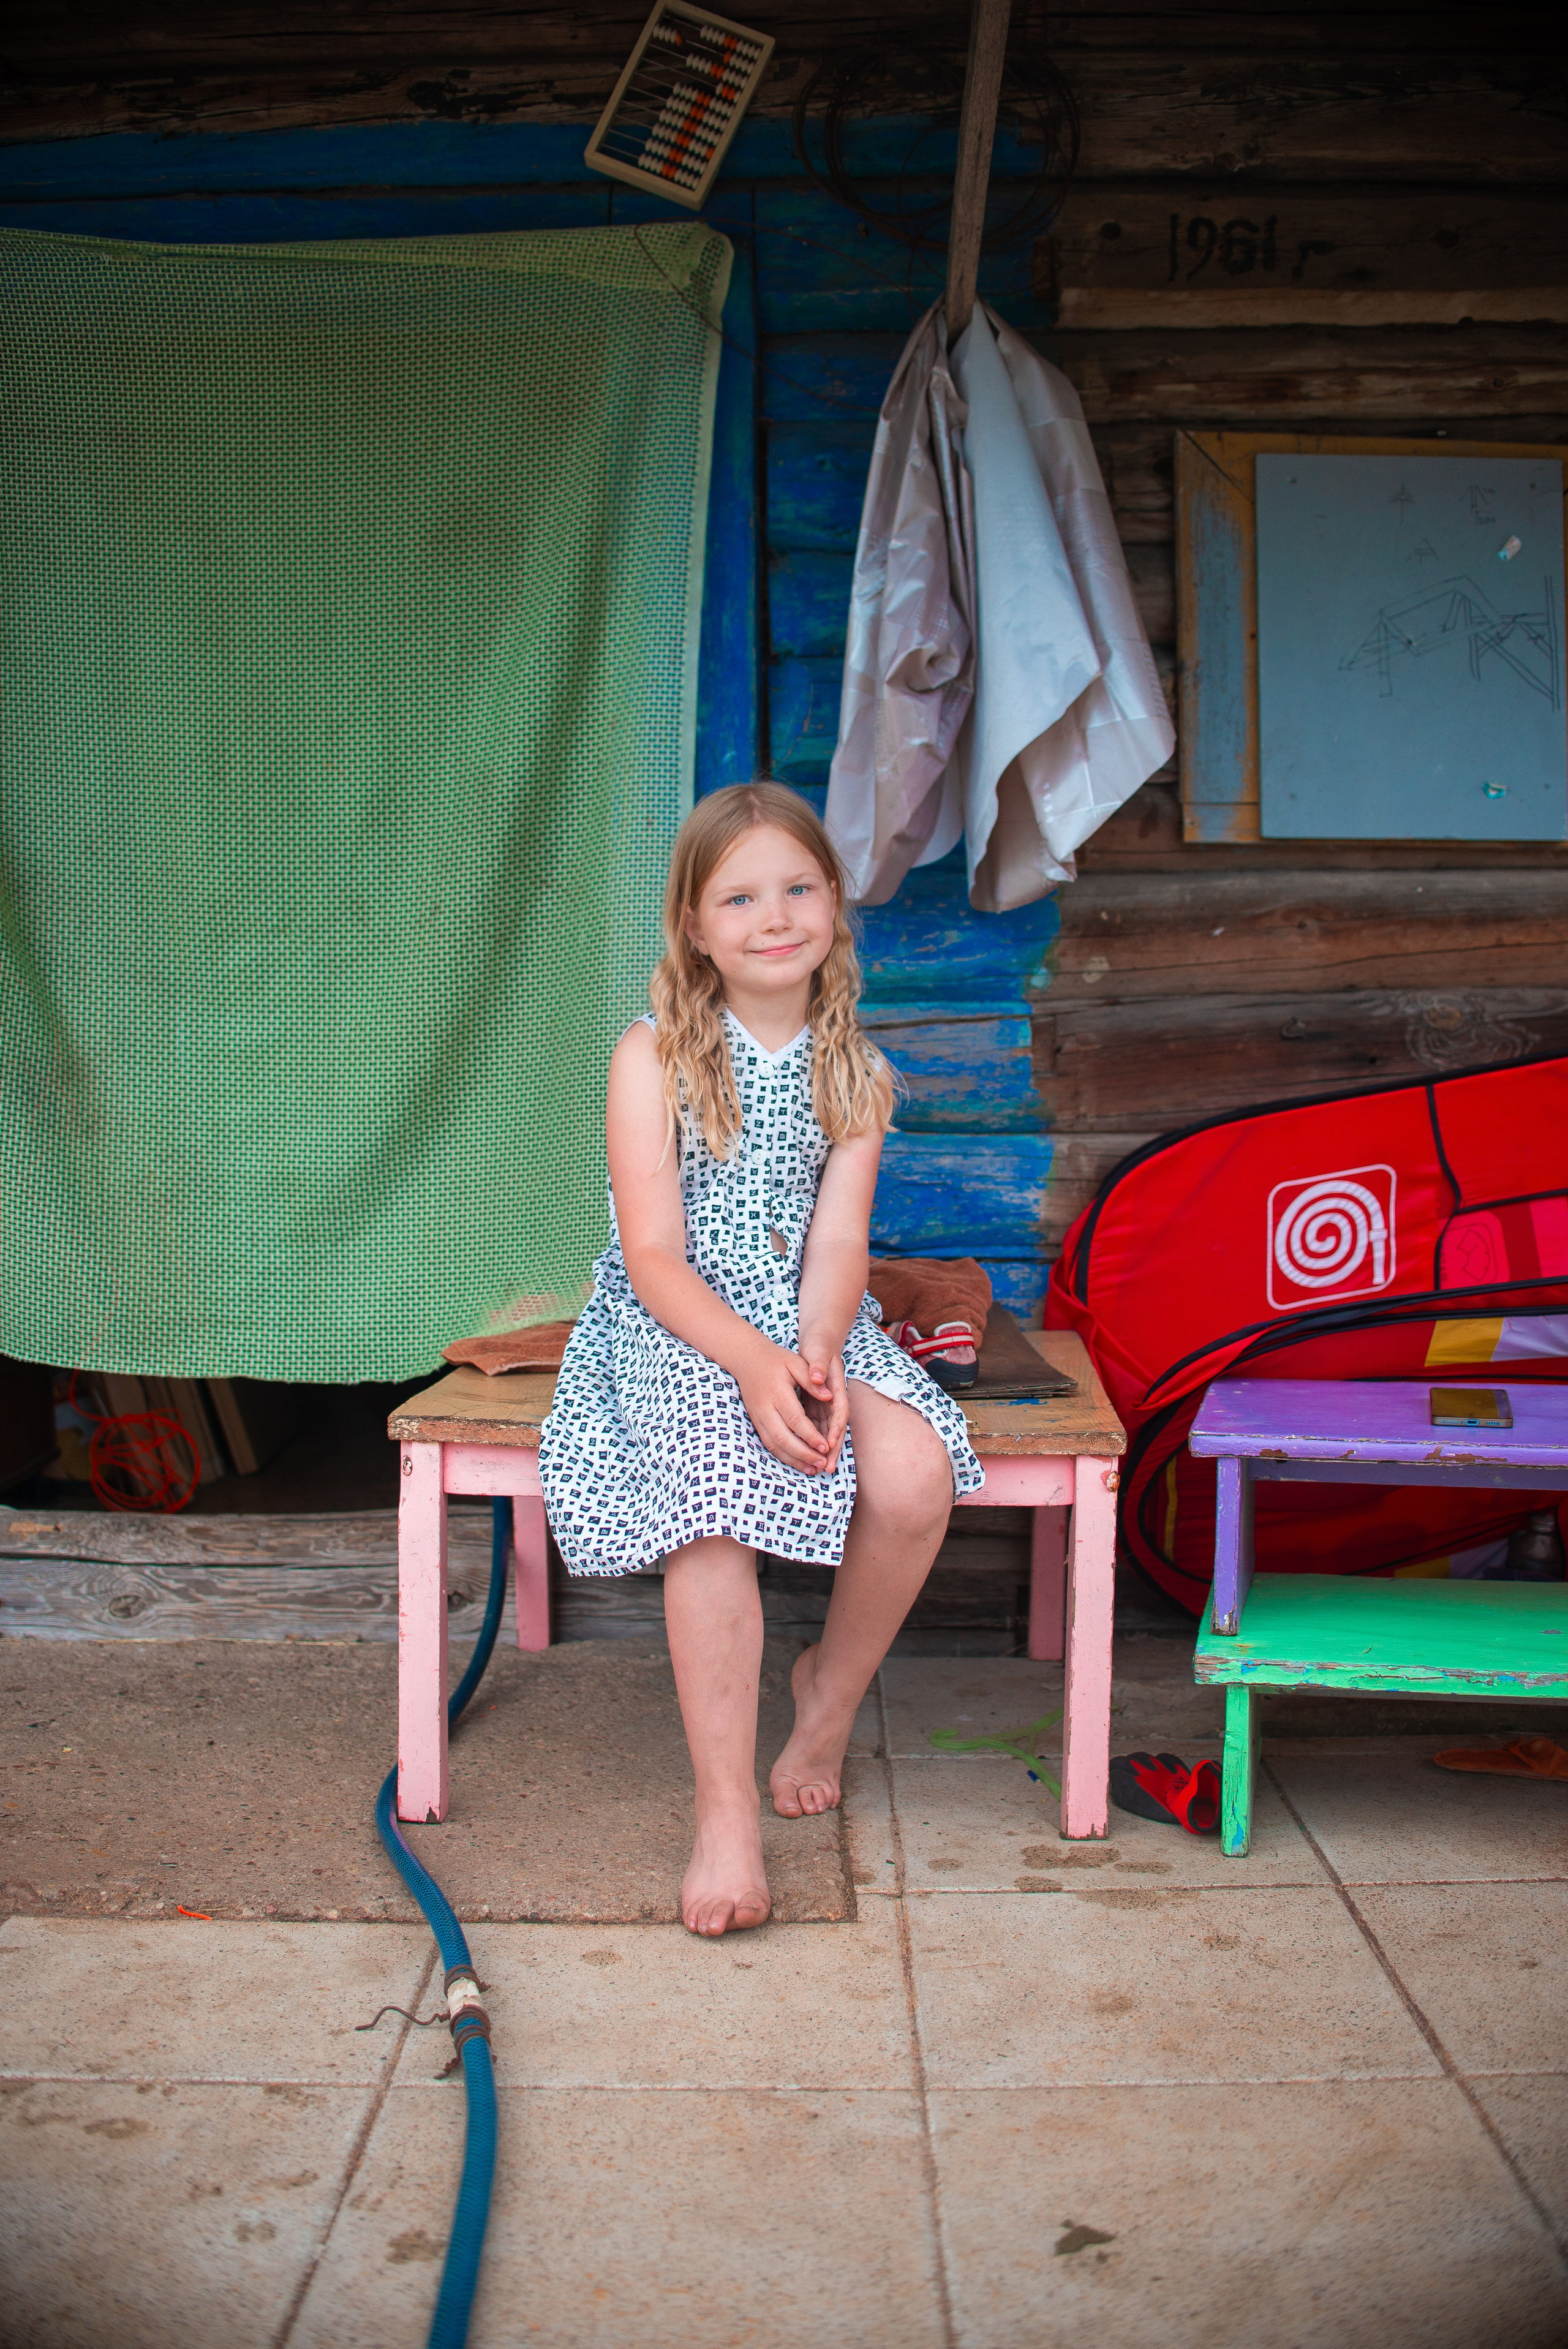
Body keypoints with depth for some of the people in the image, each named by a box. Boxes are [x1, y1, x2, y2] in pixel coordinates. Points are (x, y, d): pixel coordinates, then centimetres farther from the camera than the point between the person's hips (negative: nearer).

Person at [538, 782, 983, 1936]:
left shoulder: (854, 1070, 6)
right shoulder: (654, 1057, -4)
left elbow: (837, 1241, -2)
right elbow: (653, 1254, -11)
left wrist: (815, 1353, -24)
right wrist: (754, 1360, -27)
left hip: (810, 1324, 3)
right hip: (676, 1323, -3)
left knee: (916, 1476, -25)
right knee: (717, 1497, -33)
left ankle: (833, 1691, 5)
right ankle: (727, 1810, -23)